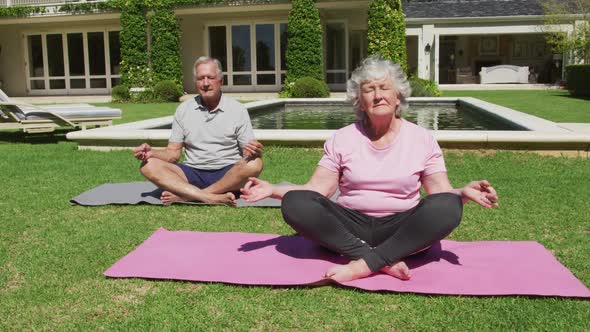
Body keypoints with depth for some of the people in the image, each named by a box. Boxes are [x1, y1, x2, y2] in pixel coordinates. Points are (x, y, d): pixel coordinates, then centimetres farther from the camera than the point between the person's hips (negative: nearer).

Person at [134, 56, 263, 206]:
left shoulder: (237, 110, 2)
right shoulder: (183, 109, 8)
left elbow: (248, 152, -1)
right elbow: (173, 153, 8)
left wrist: (254, 152, -25)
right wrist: (152, 152, -12)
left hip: (228, 175, -2)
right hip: (193, 174, 2)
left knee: (254, 164, -32)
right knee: (149, 166, -21)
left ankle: (186, 196, -30)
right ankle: (211, 198, -39)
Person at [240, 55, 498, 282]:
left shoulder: (421, 139, 5)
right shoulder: (342, 139, 7)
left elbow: (442, 192, 0)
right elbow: (316, 189, 1)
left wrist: (464, 192, -23)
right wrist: (273, 190, -14)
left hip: (401, 229, -1)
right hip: (351, 227, 1)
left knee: (447, 206, -29)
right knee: (295, 203, -24)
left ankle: (365, 264, -30)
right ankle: (385, 261, -29)